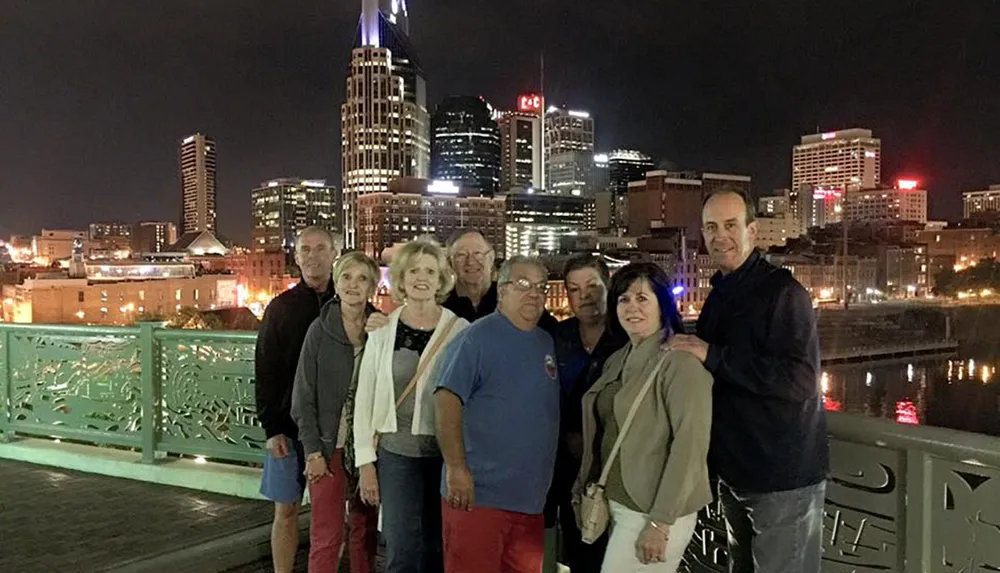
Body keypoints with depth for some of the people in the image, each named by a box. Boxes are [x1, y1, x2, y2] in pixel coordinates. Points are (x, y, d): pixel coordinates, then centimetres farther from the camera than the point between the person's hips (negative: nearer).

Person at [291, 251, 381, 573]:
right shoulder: (320, 330, -4)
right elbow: (304, 397, -2)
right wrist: (313, 451, -7)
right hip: (329, 446, -2)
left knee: (366, 532, 10)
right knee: (326, 537, 0)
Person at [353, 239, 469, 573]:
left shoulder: (460, 330, -3)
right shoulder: (382, 331, 1)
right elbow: (365, 398, 3)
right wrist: (366, 462, 0)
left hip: (446, 454, 0)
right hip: (397, 452, 1)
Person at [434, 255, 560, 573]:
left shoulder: (547, 342, 13)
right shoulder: (476, 338, -9)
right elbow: (447, 401, -16)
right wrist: (456, 469, -21)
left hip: (532, 499, 7)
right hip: (477, 494, -7)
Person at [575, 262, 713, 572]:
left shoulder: (681, 361, -14)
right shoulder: (617, 361, 10)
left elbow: (690, 443, -19)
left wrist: (660, 521, -20)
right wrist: (585, 489, 13)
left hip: (652, 512, -7)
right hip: (617, 505, 7)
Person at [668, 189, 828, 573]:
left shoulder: (783, 292, -16)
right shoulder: (719, 296, 11)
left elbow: (800, 379, -28)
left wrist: (712, 357, -26)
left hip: (785, 476, -8)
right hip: (735, 472, 9)